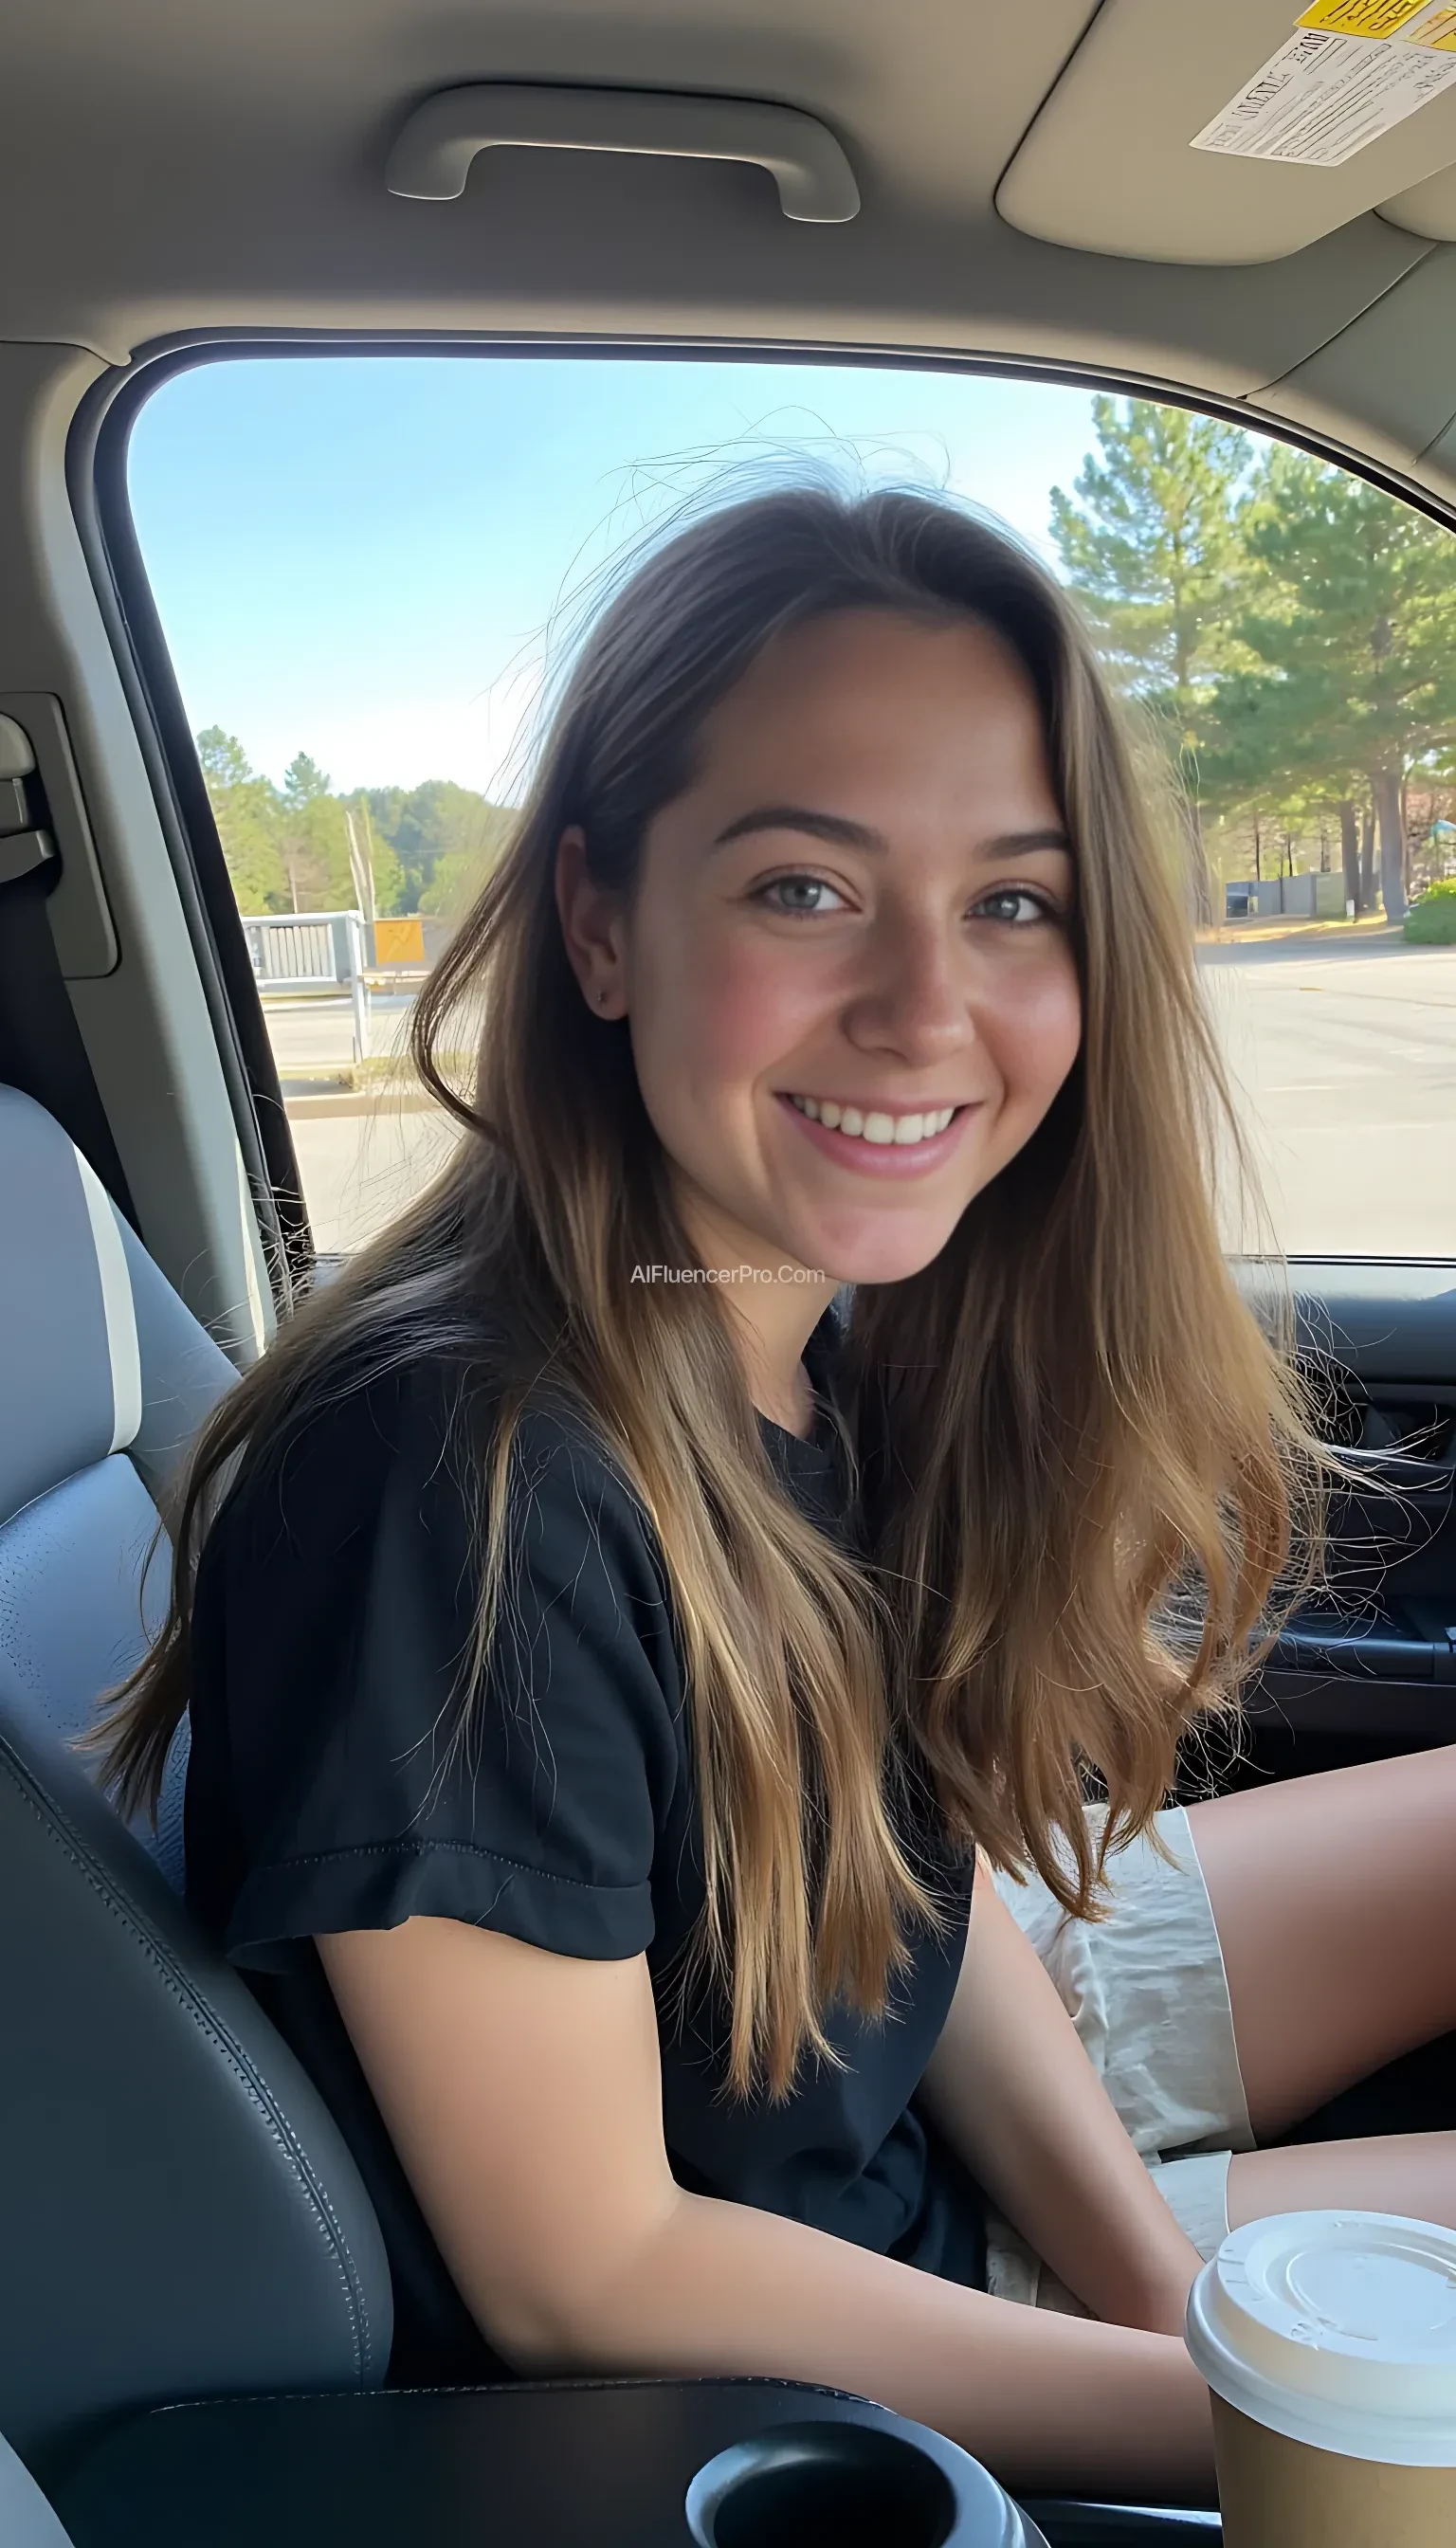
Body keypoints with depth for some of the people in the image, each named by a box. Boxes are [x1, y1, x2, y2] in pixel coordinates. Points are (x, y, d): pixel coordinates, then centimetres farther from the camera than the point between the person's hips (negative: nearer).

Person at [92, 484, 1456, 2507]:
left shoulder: (845, 1319, -12)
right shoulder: (466, 1484, -35)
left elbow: (914, 1842, -1)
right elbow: (581, 2281, -25)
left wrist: (1160, 2280, -14)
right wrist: (1256, 2418, -22)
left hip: (931, 2051, 6)